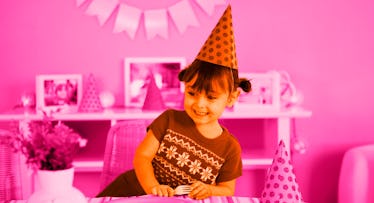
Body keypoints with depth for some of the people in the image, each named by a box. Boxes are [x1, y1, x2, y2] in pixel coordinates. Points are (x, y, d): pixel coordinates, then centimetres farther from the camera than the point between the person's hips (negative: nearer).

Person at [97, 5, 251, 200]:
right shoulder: (170, 120, -7)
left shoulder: (230, 147, -6)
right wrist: (153, 186, -26)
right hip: (136, 190, 0)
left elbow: (228, 190, 4)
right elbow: (142, 156, -9)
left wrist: (210, 190, -18)